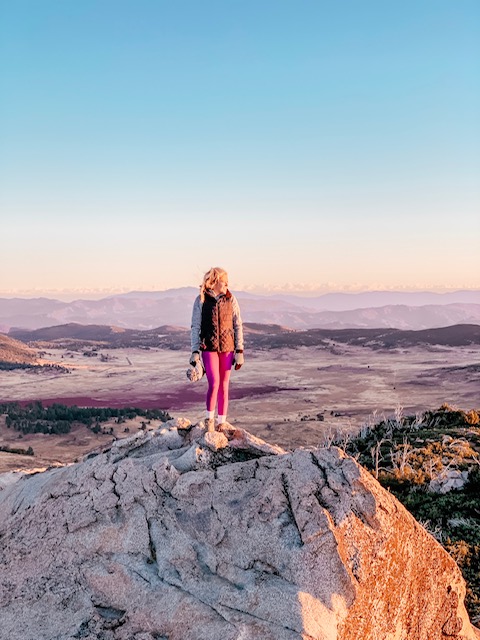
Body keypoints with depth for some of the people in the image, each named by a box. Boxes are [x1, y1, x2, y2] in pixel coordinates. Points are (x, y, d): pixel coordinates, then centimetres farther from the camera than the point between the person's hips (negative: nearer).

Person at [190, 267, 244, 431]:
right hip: (209, 348, -2)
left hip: (227, 347, 2)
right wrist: (195, 351, -5)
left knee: (224, 386, 4)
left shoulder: (230, 299, 2)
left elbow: (238, 326, 5)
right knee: (214, 383, -12)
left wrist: (239, 351, 1)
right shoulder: (201, 300, -2)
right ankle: (209, 418, 9)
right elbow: (195, 327, 1)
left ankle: (221, 423, 15)